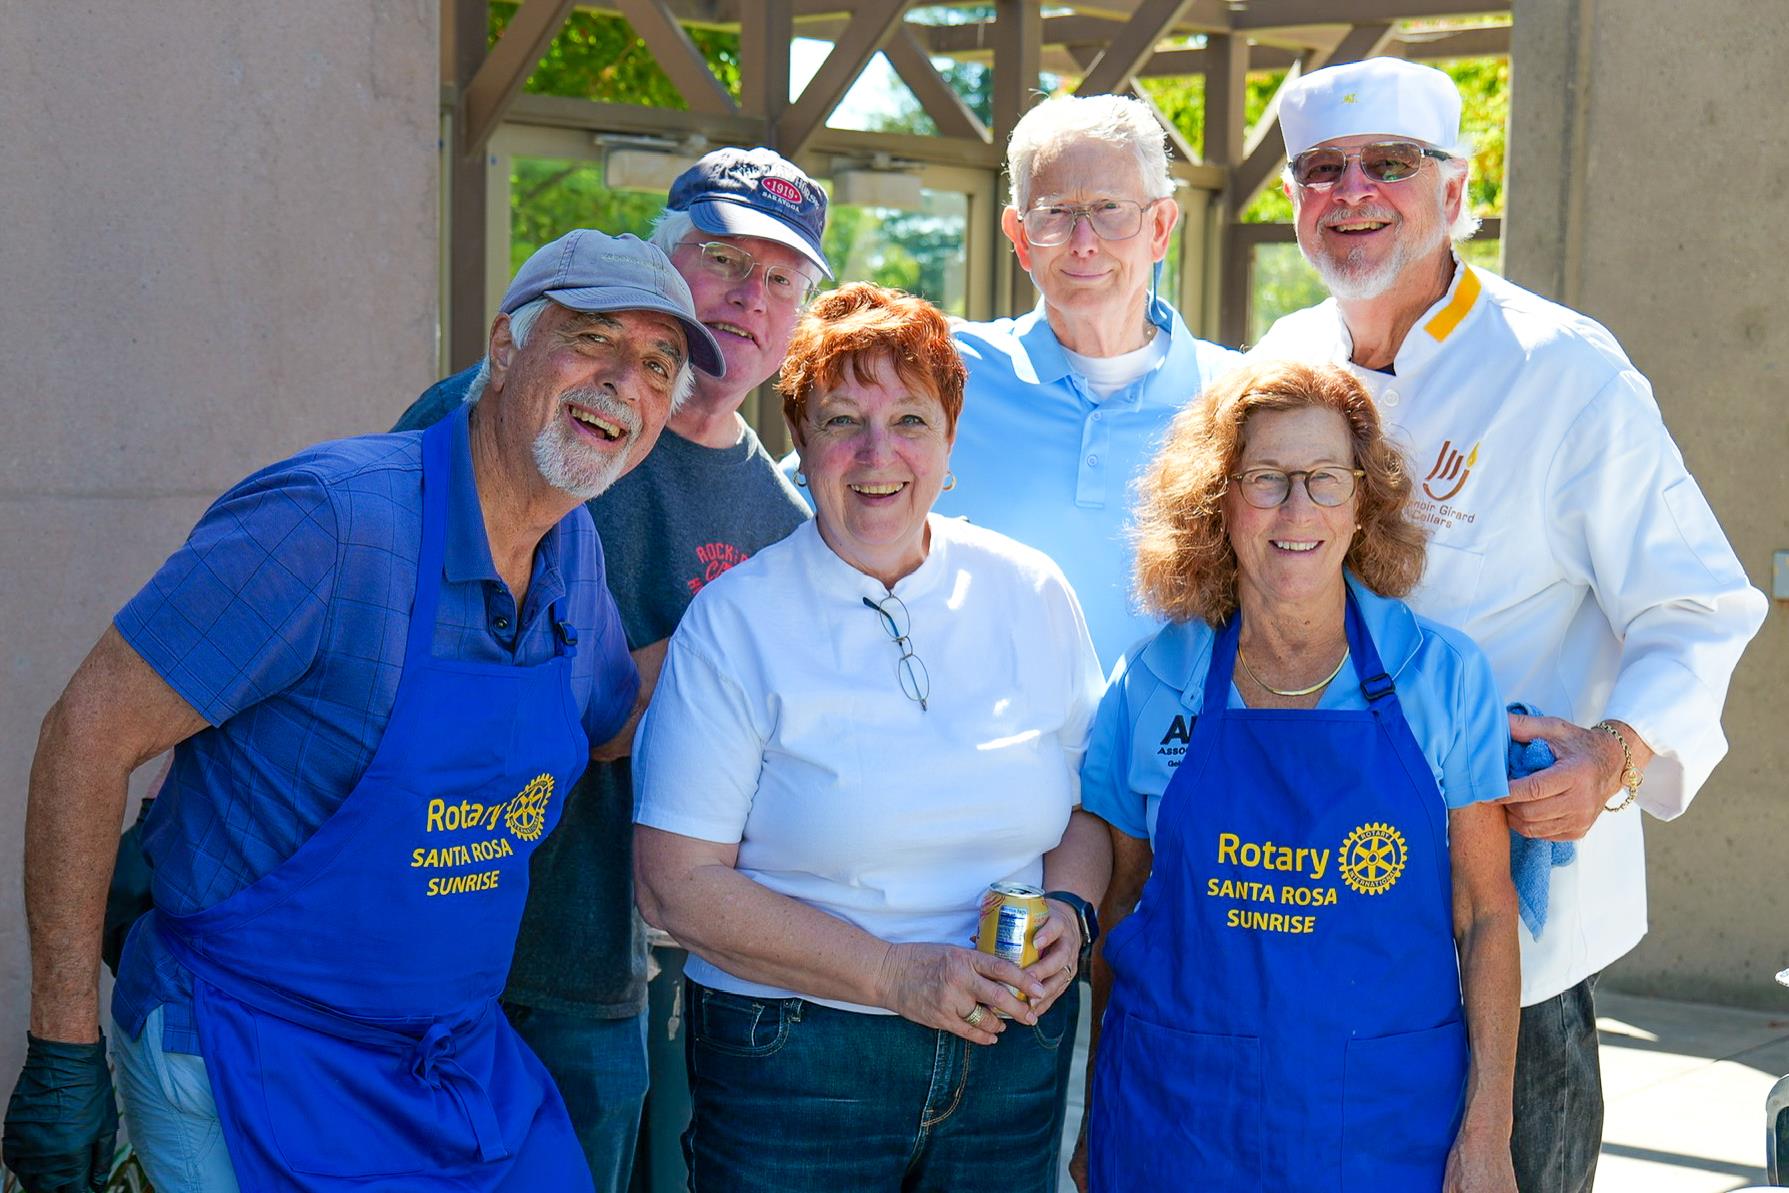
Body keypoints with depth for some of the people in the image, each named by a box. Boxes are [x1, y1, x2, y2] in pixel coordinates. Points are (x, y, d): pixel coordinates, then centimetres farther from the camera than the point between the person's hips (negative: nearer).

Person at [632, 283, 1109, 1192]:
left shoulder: (1030, 594, 3)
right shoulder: (733, 621, -7)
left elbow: (1090, 801, 12)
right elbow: (678, 882, -11)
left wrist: (1069, 911, -10)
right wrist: (897, 975, -17)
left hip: (1011, 1063, 3)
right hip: (793, 1068, -3)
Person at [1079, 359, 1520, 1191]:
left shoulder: (1444, 676, -4)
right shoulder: (1150, 685, -1)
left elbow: (1485, 914, -1)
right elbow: (1114, 908, 6)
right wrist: (1093, 1116, 8)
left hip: (1388, 1124, 0)